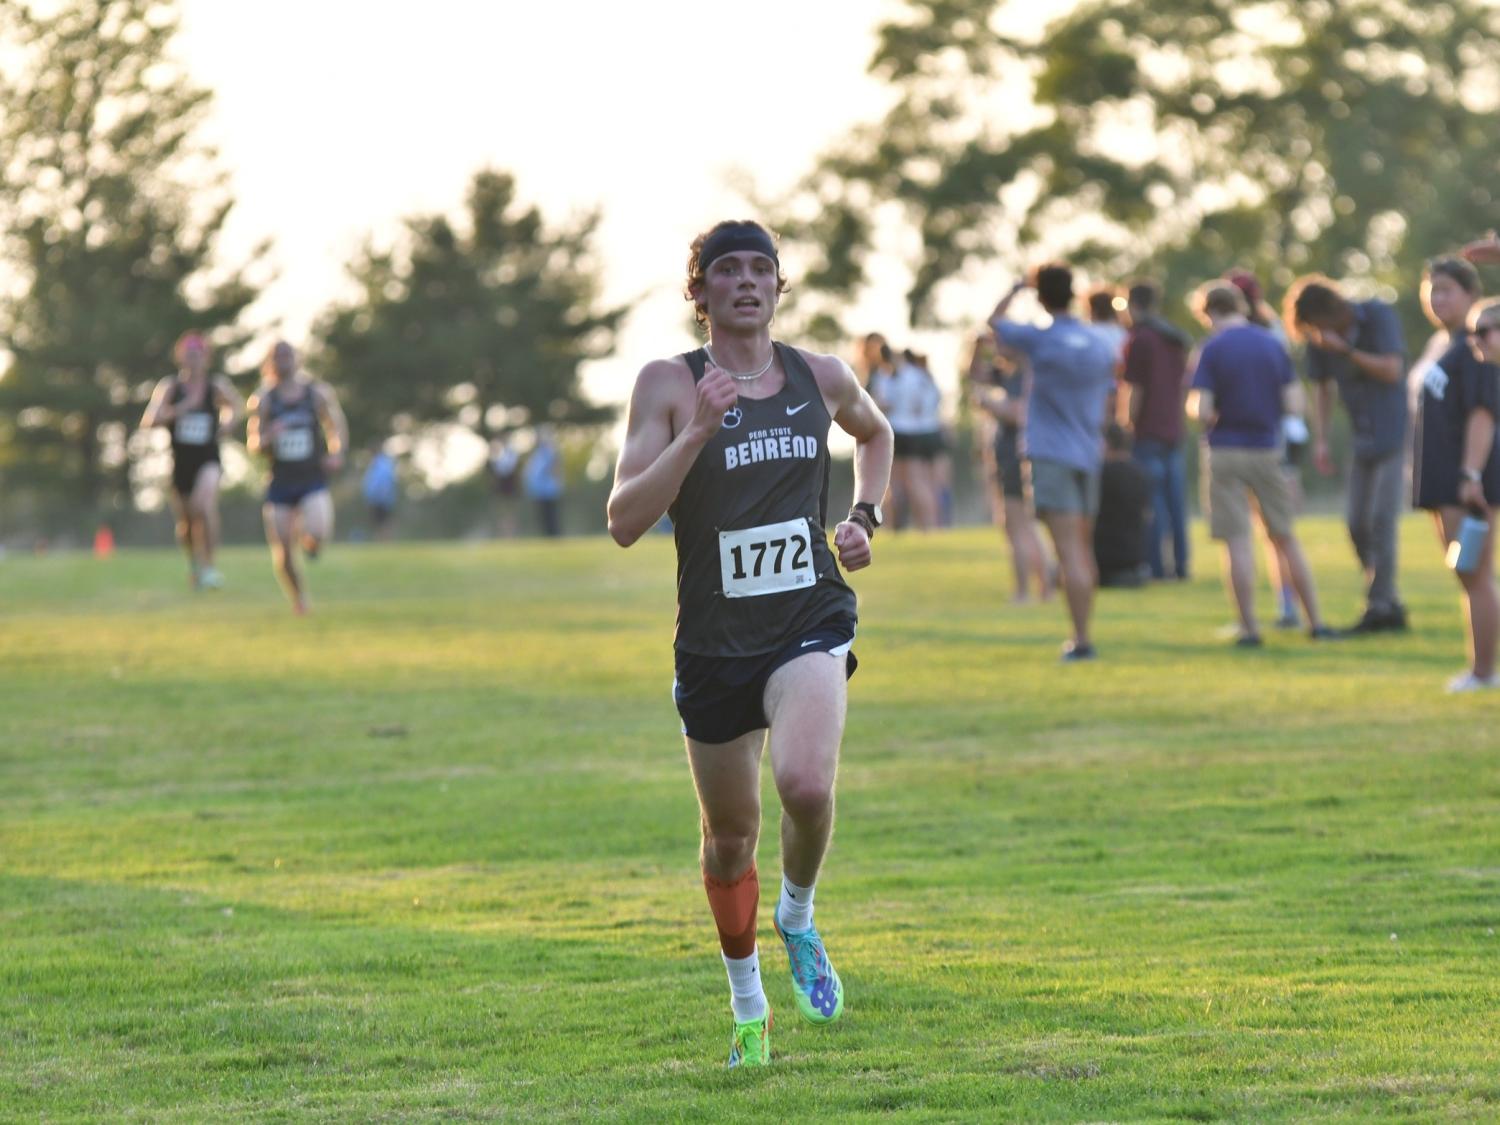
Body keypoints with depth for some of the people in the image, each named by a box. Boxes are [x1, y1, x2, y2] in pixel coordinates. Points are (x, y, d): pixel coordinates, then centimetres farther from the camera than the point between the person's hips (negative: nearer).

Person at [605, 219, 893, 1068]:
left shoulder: (822, 378, 4)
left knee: (806, 783, -28)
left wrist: (866, 516, 11)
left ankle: (800, 919, 3)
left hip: (812, 622, 0)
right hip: (714, 640, 0)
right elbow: (625, 521, -14)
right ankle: (748, 1005, 36)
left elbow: (876, 433, 28)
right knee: (730, 835, 12)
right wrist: (698, 432, -24)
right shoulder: (670, 385, -5)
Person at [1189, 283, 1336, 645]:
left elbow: (1202, 411, -15)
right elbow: (1293, 403, 1)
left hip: (1226, 451, -4)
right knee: (1286, 538, 13)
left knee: (1237, 542, -1)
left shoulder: (1212, 350, -9)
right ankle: (1316, 622, 14)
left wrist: (1194, 405, 7)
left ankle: (1249, 627, -3)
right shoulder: (1273, 345, 3)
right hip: (1267, 449, 4)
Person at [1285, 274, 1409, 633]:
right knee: (1358, 524, 5)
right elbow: (1323, 390, 12)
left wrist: (1345, 350, -19)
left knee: (1381, 519, -11)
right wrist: (1320, 439, 4)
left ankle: (1380, 605, -9)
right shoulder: (1319, 338, 4)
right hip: (1363, 439, 7)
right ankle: (1389, 604, 14)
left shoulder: (1378, 316, -10)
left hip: (1394, 432, -6)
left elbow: (1392, 370, -16)